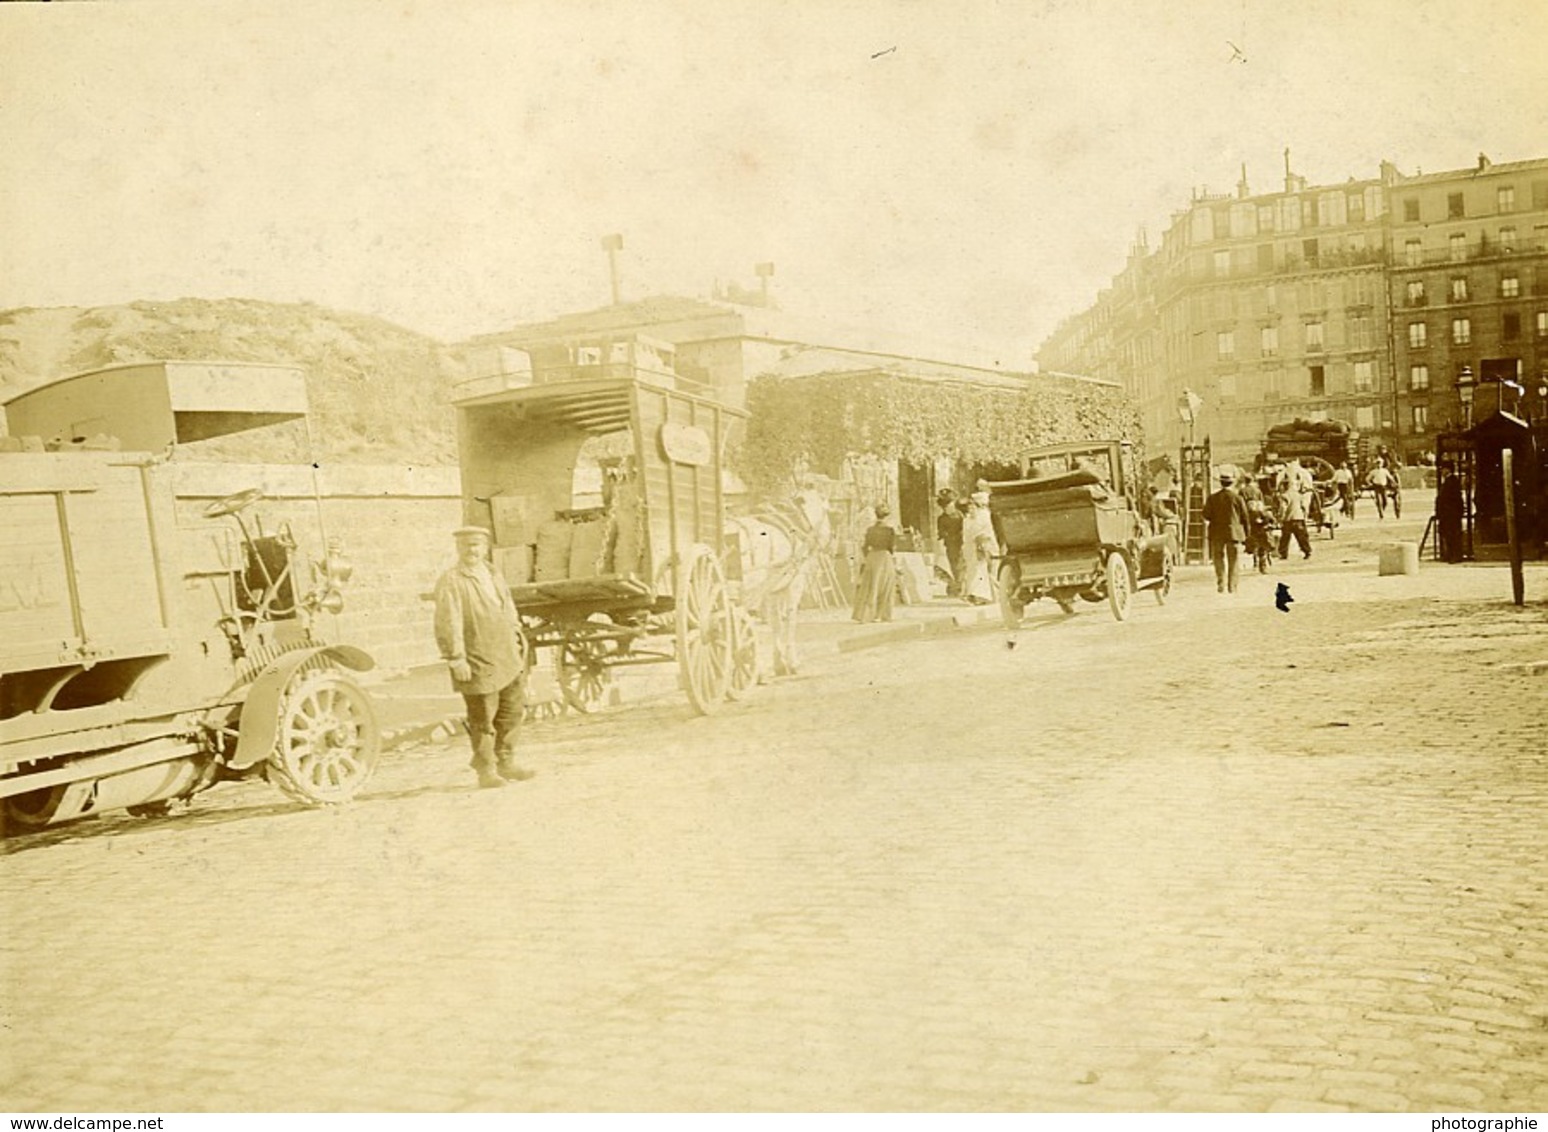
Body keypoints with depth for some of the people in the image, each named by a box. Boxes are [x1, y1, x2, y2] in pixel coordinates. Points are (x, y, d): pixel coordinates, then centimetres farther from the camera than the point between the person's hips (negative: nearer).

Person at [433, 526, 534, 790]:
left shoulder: (492, 576, 15)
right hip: (478, 664, -8)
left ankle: (506, 763, 26)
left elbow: (509, 612, 23)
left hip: (507, 659, 8)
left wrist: (517, 642, 19)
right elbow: (448, 624, -17)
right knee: (483, 719, -1)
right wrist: (456, 659, -21)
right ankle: (486, 770, 11)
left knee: (513, 710, 13)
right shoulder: (450, 582, -11)